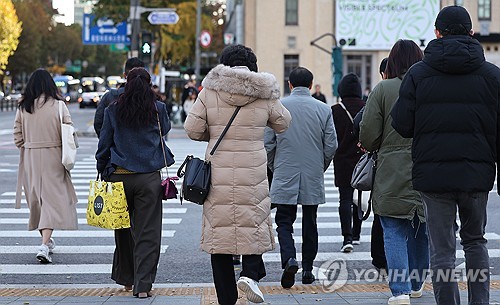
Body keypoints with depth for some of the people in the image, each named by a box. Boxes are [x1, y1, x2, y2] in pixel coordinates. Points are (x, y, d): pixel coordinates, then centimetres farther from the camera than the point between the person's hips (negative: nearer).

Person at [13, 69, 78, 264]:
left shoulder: (23, 107, 0)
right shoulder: (58, 105, -8)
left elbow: (17, 134, 4)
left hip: (30, 157, 4)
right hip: (53, 156, -4)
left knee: (36, 198, 18)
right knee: (52, 197, -4)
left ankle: (47, 240, 32)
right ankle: (45, 245, -18)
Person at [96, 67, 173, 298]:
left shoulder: (113, 110, 1)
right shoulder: (158, 109, -1)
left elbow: (104, 143, 5)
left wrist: (102, 172, 14)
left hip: (120, 176, 1)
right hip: (149, 177, -1)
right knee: (147, 233, 1)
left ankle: (126, 277, 24)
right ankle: (143, 285, -2)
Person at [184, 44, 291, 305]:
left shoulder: (209, 92, -1)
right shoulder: (264, 94, 1)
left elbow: (192, 129, -2)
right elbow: (283, 124, 15)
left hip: (218, 172, 0)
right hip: (252, 171, 0)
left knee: (219, 228, 7)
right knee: (253, 223, 14)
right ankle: (250, 272, -12)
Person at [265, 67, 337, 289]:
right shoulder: (323, 109, -2)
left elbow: (267, 143, -3)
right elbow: (331, 146, -1)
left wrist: (275, 167, 13)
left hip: (284, 177, -1)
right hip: (313, 179, 1)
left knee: (284, 221, 2)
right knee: (310, 223, 12)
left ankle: (289, 259, -20)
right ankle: (307, 269, 16)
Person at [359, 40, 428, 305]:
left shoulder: (383, 89, -8)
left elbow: (368, 136, -7)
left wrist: (375, 148, 14)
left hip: (393, 176, -3)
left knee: (394, 233, -1)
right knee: (420, 231, 17)